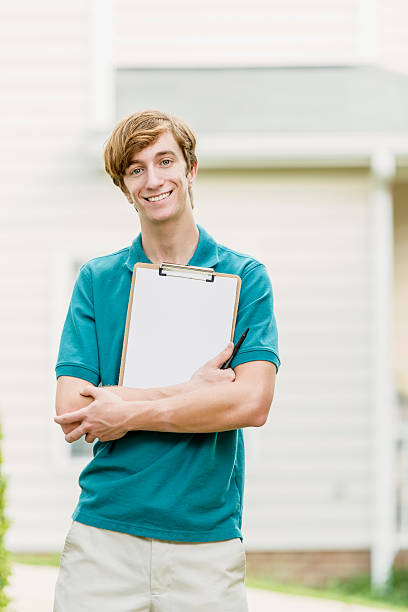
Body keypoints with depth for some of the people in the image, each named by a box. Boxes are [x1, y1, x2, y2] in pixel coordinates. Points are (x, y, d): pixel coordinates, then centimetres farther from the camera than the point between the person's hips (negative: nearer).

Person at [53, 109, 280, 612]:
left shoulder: (245, 278, 4)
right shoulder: (96, 280, 7)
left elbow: (253, 402, -9)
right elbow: (72, 412, -4)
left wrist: (128, 411, -10)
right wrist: (192, 391, -11)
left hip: (208, 537, -1)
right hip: (104, 533, 1)